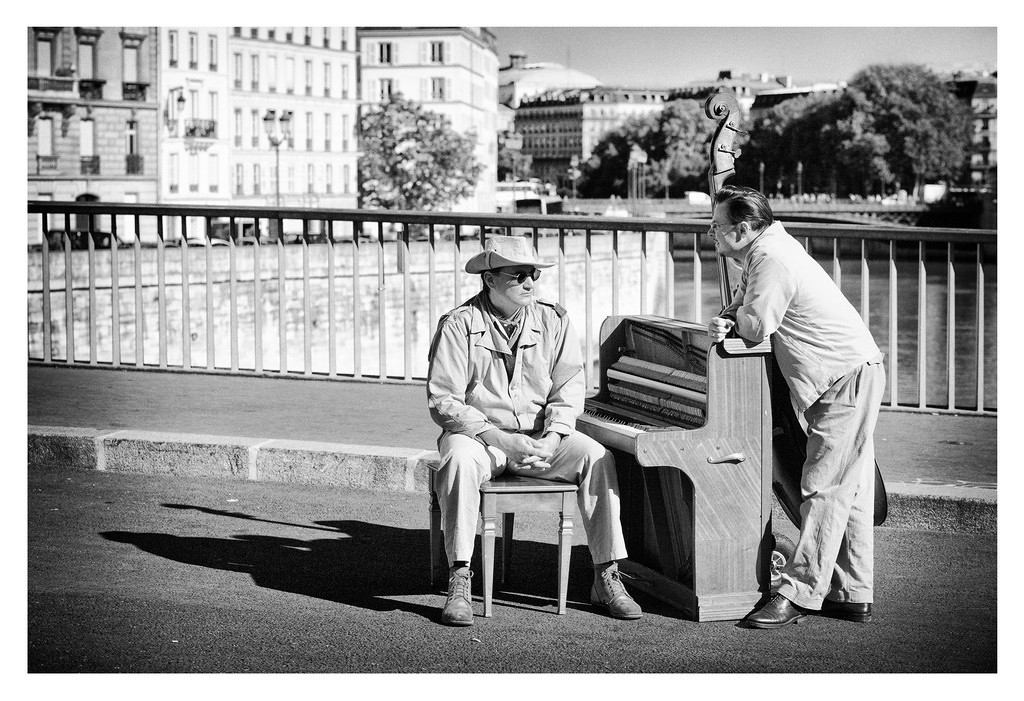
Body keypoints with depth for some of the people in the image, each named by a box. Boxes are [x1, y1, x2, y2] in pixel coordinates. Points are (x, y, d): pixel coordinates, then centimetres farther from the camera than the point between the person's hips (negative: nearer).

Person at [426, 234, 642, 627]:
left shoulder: (553, 321, 4)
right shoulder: (459, 325, -7)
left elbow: (569, 386, 0)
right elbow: (442, 400, -12)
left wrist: (552, 438, -19)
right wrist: (500, 440, -22)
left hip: (540, 437, 3)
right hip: (478, 433, -3)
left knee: (598, 457, -22)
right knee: (460, 459, -37)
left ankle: (607, 578, -15)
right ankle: (459, 582, -32)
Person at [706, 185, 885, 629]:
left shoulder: (772, 260, -18)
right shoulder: (764, 251, 15)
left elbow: (756, 326, -24)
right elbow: (741, 310, 17)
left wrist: (737, 315, -1)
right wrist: (724, 321, -6)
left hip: (848, 378, -11)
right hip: (848, 377, 11)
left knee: (825, 487, -10)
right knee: (849, 491, 10)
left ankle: (800, 593, -10)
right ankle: (852, 595, 14)